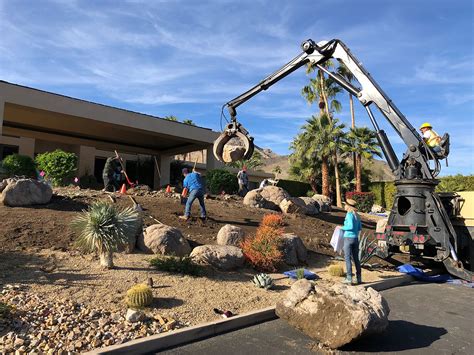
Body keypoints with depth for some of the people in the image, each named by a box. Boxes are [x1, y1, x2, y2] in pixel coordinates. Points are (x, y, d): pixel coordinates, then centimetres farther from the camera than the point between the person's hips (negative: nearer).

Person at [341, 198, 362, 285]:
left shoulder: (349, 214, -13)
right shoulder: (357, 215, 10)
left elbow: (351, 226, -21)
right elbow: (360, 228, 14)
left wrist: (342, 228, -7)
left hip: (348, 238, -7)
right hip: (355, 238, 8)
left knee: (347, 258, -2)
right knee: (356, 259, 13)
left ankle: (349, 279, -1)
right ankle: (359, 278, 16)